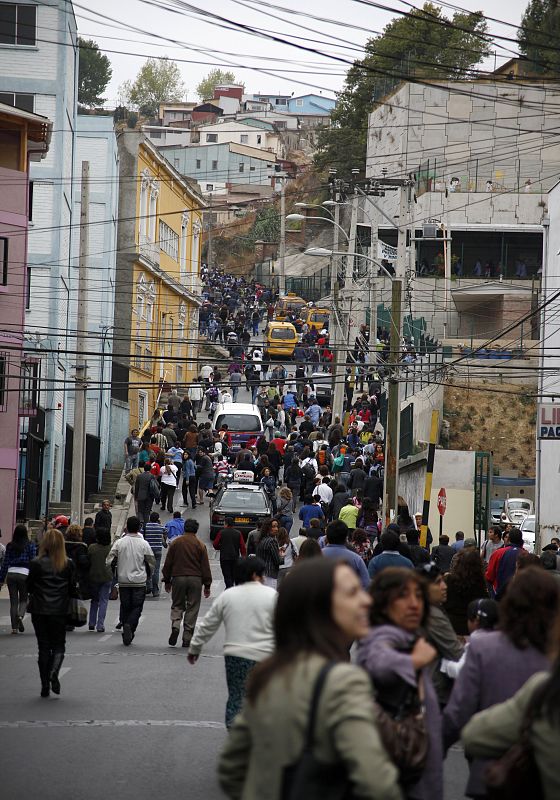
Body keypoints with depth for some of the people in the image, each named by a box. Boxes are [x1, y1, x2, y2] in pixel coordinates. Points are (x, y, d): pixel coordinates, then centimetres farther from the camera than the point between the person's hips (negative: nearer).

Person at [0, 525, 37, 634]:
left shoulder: (10, 546, 6)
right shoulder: (31, 545, 0)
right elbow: (33, 561, -2)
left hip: (11, 574, 2)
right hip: (24, 574, -2)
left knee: (13, 601, 7)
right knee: (23, 599, 11)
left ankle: (14, 627, 4)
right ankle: (20, 615, -18)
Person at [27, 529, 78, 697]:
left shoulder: (36, 564, -8)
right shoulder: (68, 564, -6)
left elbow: (29, 587, -1)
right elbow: (73, 589, -2)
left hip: (39, 611, 0)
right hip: (60, 611, 0)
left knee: (44, 647, 9)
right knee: (59, 645, 11)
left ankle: (45, 685, 8)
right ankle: (54, 672, -17)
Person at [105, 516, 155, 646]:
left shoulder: (119, 543, -3)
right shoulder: (144, 544, -5)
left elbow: (109, 561, -3)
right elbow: (152, 563, 1)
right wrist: (147, 574, 20)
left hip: (123, 581, 1)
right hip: (139, 581, -1)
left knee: (125, 606, 12)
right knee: (137, 606, 1)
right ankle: (130, 625, -22)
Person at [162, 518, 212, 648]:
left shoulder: (175, 543, 3)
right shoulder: (200, 545, 1)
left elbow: (168, 563, 5)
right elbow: (205, 566, 1)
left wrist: (167, 580, 14)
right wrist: (207, 585, 6)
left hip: (178, 578, 1)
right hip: (195, 579, -1)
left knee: (177, 606, 13)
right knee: (192, 608, 5)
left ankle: (175, 626, -15)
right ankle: (187, 639, 4)